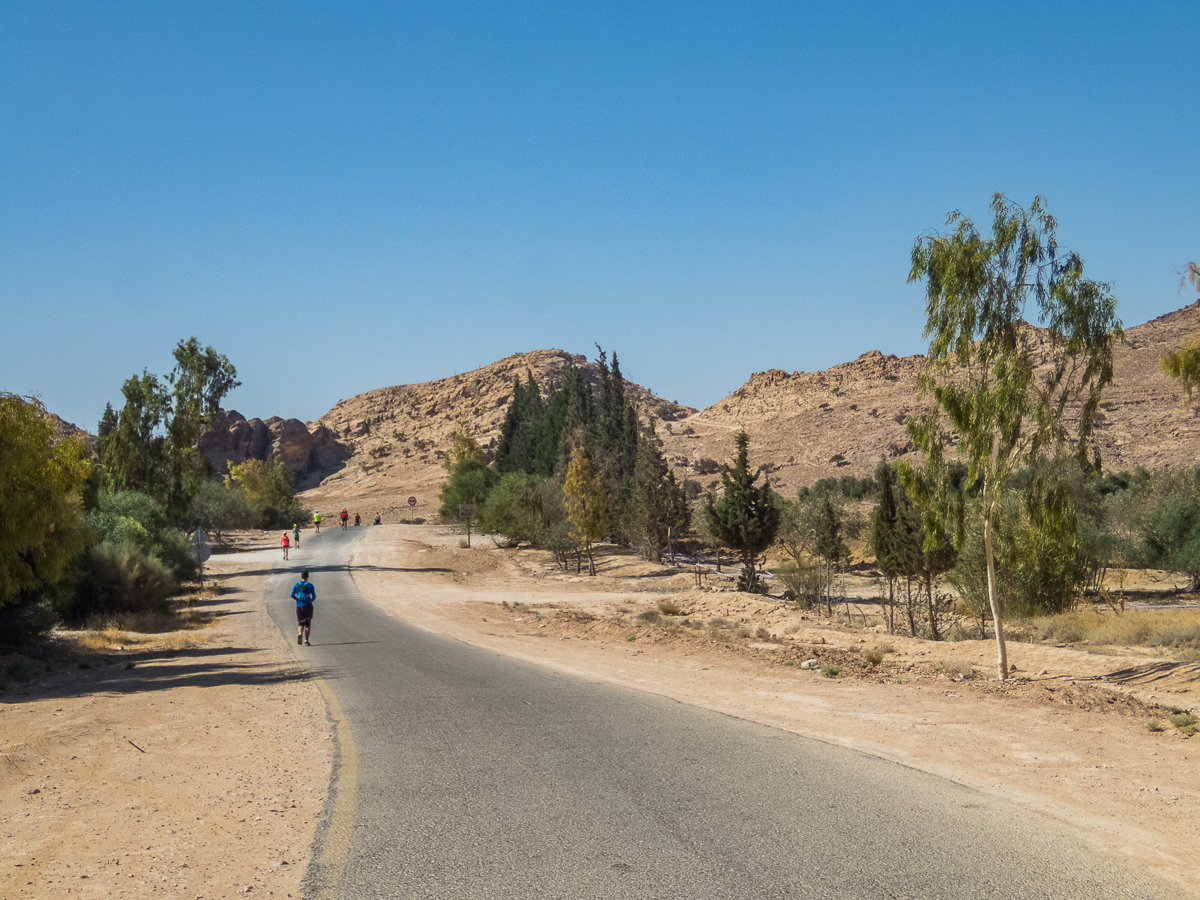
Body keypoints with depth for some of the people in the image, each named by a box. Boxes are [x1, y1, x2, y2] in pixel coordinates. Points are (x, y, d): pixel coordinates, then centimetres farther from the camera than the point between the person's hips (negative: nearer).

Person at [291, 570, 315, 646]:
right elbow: (314, 596, -6)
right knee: (308, 624, 6)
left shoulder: (296, 585, 4)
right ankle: (306, 640, -3)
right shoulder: (310, 586, -2)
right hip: (308, 606, -2)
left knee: (300, 624, 10)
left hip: (299, 606, 2)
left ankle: (300, 633, -22)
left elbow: (292, 595, -3)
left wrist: (297, 599, 15)